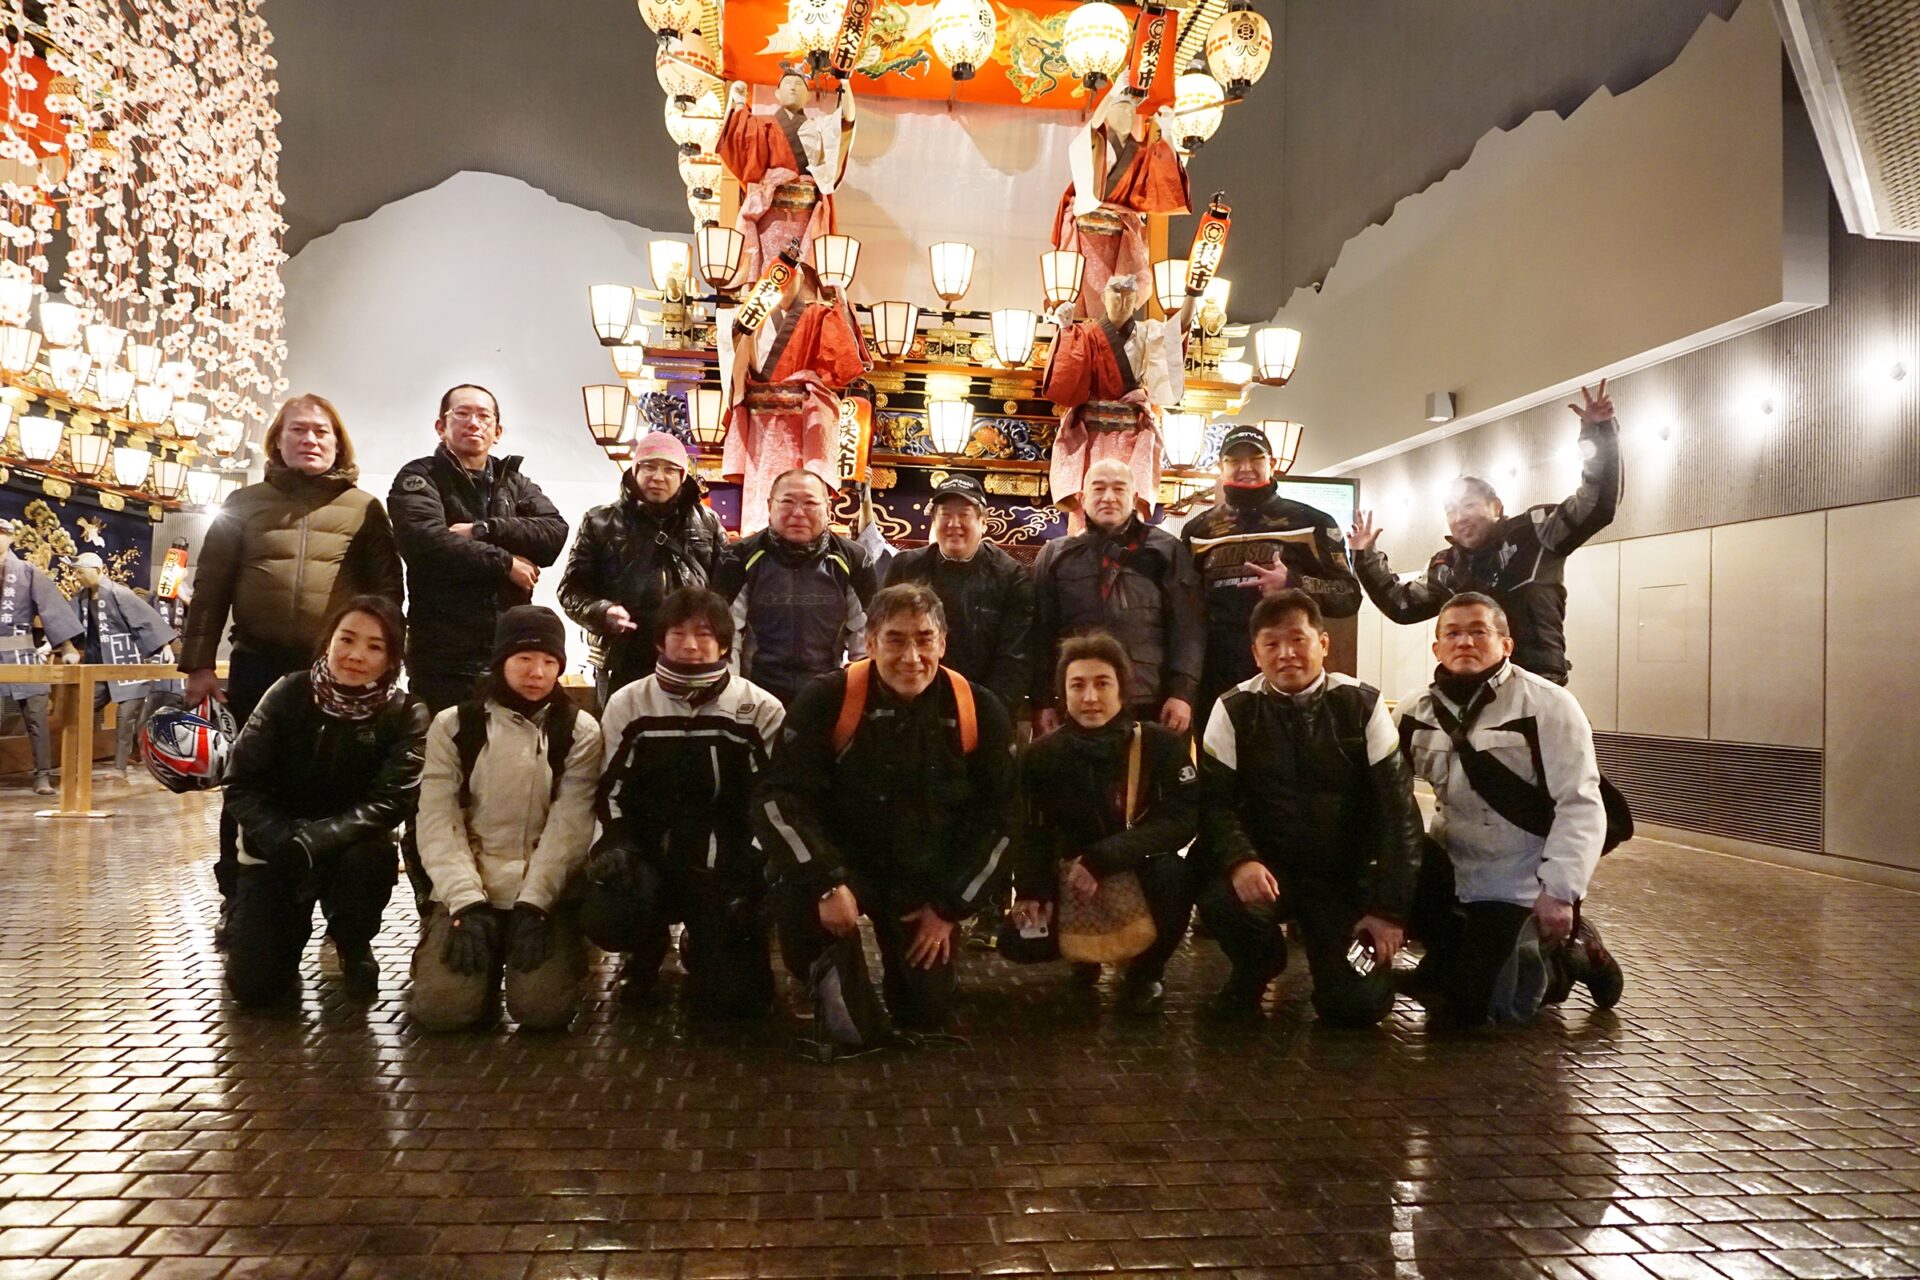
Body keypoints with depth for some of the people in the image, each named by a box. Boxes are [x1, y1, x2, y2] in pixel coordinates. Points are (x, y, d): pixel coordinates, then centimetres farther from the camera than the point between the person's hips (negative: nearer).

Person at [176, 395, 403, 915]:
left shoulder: (364, 508, 7)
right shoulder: (245, 504, 10)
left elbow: (388, 589, 5)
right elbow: (210, 587, 7)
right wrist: (199, 664, 1)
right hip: (258, 666, 1)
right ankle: (239, 903, 20)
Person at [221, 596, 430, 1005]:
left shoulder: (406, 715, -14)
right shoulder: (288, 694, -11)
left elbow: (392, 801, -21)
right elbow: (241, 784, -11)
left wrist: (315, 840, -33)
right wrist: (282, 841, -26)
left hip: (354, 847, 0)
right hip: (277, 850, 1)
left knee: (367, 859, -37)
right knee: (251, 985, -12)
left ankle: (354, 946, -3)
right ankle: (292, 926, 24)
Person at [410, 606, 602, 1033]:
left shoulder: (580, 731, 2)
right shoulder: (454, 725, 4)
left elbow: (569, 826, -7)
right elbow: (437, 822, -4)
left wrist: (533, 904, -17)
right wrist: (467, 904, -15)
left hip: (547, 894, -1)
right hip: (467, 891, 1)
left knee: (542, 1008, -21)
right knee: (441, 1006, -19)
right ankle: (489, 959, 14)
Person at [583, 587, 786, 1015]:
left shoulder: (761, 710, -1)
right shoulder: (628, 705, 4)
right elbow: (611, 794, 6)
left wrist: (751, 878, -12)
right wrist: (613, 850, -13)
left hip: (726, 871, -1)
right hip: (650, 859, 1)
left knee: (734, 996, -14)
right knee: (606, 918, -31)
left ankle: (701, 947, 25)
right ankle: (650, 948, 9)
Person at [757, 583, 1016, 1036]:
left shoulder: (980, 712, -10)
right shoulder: (828, 700, -17)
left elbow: (996, 816, -1)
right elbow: (781, 799, -18)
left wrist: (951, 905, -5)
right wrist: (828, 883, -29)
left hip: (928, 879, 2)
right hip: (843, 860, -2)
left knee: (926, 1014, 4)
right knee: (796, 893, -34)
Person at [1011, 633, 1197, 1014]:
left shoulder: (1163, 745, -13)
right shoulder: (1041, 755, -7)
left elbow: (1185, 819, -22)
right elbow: (1031, 833, -6)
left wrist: (1102, 860, -30)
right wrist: (1031, 891, -26)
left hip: (1142, 877, -2)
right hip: (1071, 882, 2)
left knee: (1173, 874, -35)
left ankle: (1145, 973, -4)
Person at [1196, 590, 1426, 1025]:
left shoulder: (1363, 706, -4)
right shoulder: (1234, 711, -4)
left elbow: (1397, 809, -4)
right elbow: (1215, 801, -8)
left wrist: (1390, 909, -9)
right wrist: (1241, 860, -30)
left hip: (1345, 876, 0)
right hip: (1266, 870, 0)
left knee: (1357, 1004, -16)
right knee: (1221, 900, -33)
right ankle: (1256, 970, 3)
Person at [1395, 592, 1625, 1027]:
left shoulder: (1548, 705, -14)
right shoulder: (1417, 713, 2)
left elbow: (1580, 806, -16)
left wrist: (1560, 890, -23)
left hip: (1516, 887, -5)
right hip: (1450, 868, 5)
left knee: (1464, 1007, -8)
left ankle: (1571, 953, 18)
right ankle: (1459, 953, 6)